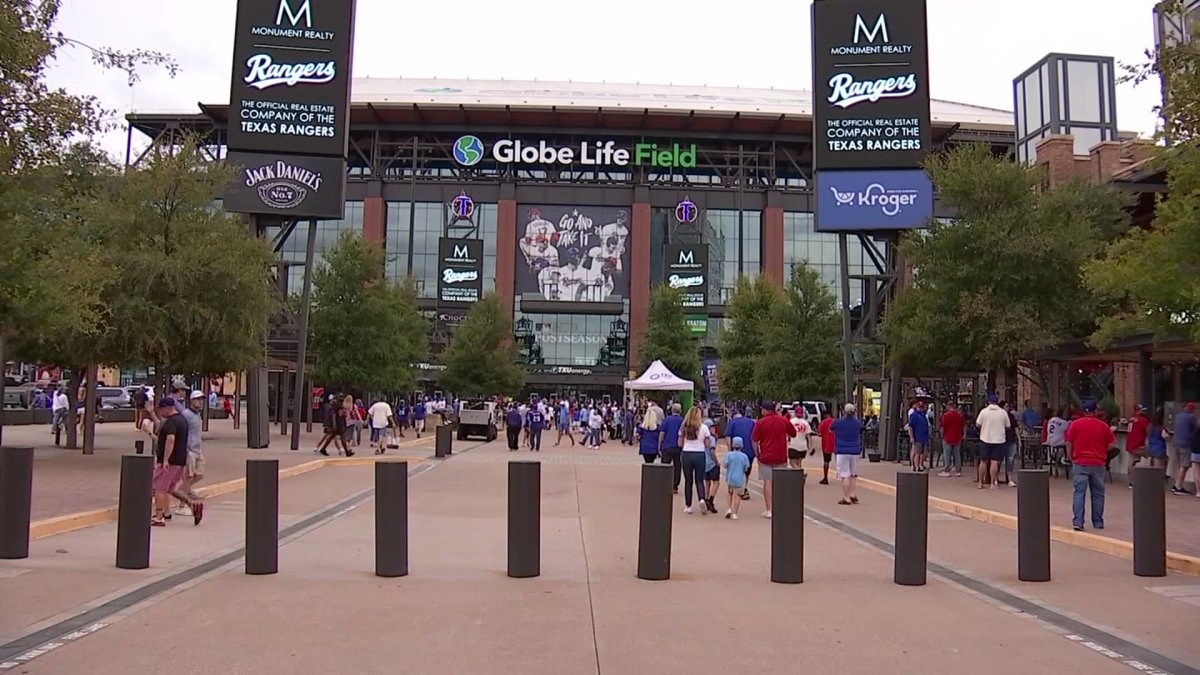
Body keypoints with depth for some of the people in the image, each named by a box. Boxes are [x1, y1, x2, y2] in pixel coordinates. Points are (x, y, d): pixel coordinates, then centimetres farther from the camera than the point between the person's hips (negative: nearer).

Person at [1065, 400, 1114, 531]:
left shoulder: (1075, 424, -2)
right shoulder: (1103, 425, 1)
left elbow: (1069, 443, -2)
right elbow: (1111, 444, 5)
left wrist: (1071, 458, 11)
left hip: (1080, 463, -1)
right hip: (1098, 464, 1)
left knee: (1079, 492, -2)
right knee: (1098, 493, 12)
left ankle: (1077, 522, -12)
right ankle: (1098, 522, 17)